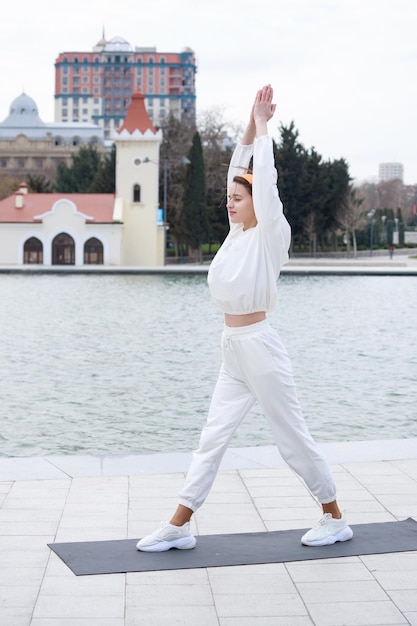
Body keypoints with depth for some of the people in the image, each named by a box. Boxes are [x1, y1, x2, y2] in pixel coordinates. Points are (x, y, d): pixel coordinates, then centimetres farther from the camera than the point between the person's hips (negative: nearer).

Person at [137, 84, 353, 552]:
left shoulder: (270, 234, -8)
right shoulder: (237, 232, 10)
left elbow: (265, 181, -16)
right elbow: (238, 170, 12)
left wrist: (263, 128, -8)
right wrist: (250, 126, 8)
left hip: (260, 348, -7)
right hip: (232, 352, 8)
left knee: (293, 440, 2)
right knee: (212, 439, 6)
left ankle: (335, 520, 17)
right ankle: (178, 527, 8)